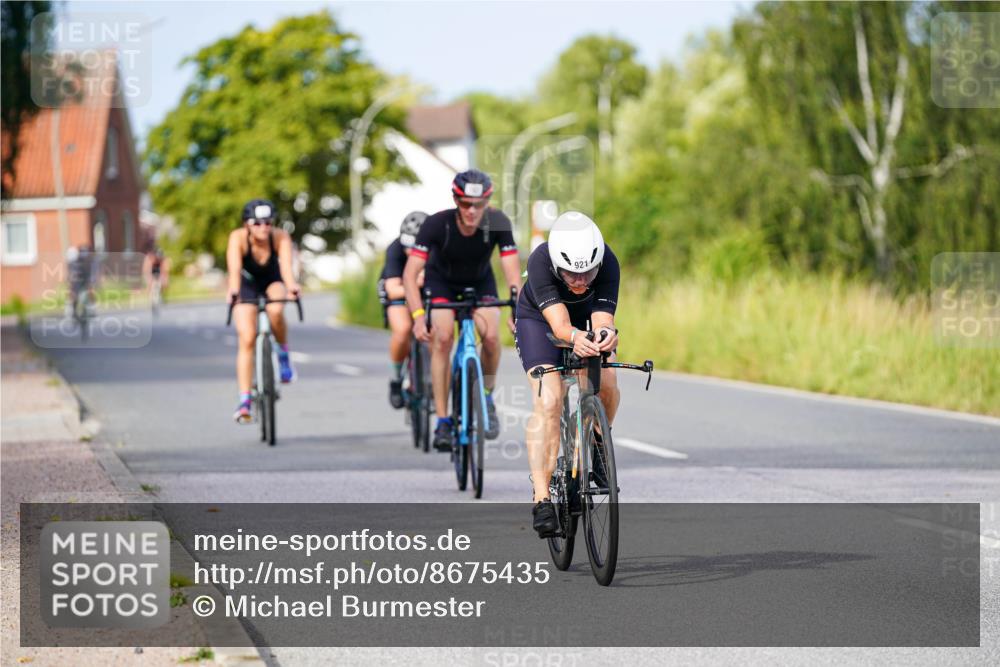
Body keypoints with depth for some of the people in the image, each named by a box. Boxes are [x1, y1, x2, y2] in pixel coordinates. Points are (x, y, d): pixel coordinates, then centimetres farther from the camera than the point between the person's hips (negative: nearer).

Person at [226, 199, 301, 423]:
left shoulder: (281, 237, -29)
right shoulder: (238, 237, -30)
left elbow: (286, 264, -45)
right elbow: (234, 267, -45)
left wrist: (292, 285, -65)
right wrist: (233, 290, -65)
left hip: (273, 282, 0)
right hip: (247, 285, 0)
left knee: (275, 311, -34)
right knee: (247, 339, -14)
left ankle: (283, 355, -6)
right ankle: (244, 401, -11)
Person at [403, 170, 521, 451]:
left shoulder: (498, 223, -30)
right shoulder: (437, 224, -34)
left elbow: (512, 271, -31)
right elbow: (410, 273, -36)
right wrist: (418, 316, -49)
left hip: (480, 282, 1)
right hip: (441, 282, -1)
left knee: (491, 335, -22)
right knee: (442, 338, -24)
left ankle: (487, 398, 6)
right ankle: (442, 421, -17)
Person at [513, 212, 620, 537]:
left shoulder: (608, 264, -33)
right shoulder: (540, 261, -38)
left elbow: (602, 320, -39)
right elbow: (558, 323, -44)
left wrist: (606, 336, -63)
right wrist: (575, 338, -67)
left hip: (587, 317, 3)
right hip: (538, 319, -3)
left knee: (606, 385, -21)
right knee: (548, 401, -22)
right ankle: (541, 499, -24)